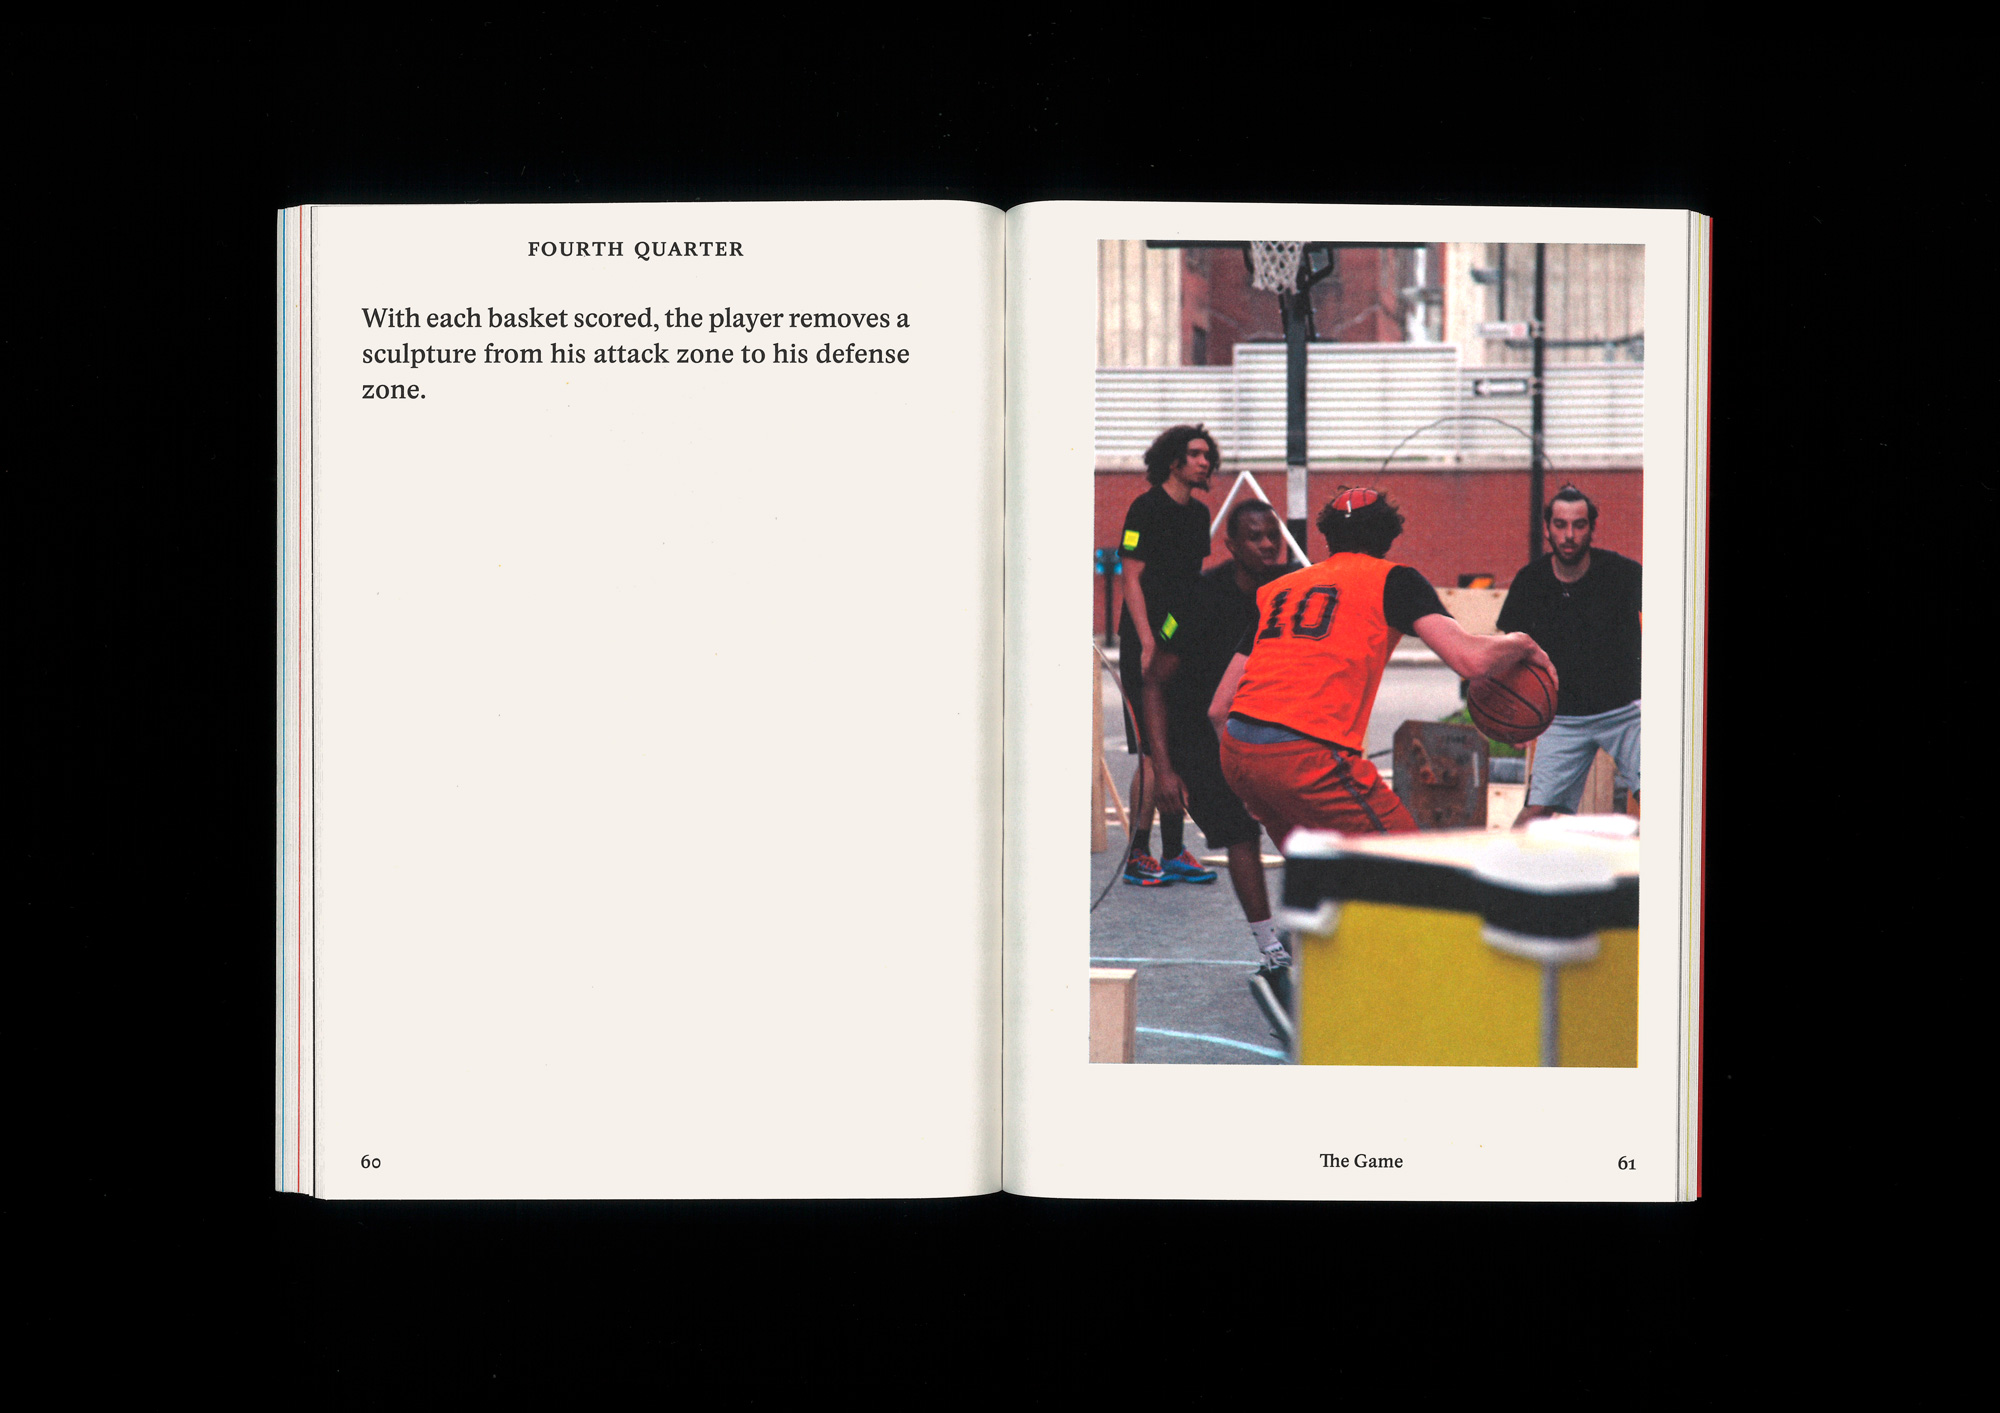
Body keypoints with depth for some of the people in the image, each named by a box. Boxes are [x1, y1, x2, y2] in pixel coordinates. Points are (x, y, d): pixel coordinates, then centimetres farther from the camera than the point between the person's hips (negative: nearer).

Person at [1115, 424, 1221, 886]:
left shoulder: (1198, 514, 14)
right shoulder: (1145, 510, -8)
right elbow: (1131, 580, -11)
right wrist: (1148, 644, -17)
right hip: (1147, 647, -8)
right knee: (1154, 753, -8)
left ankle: (1173, 853, 15)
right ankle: (1137, 856, -1)